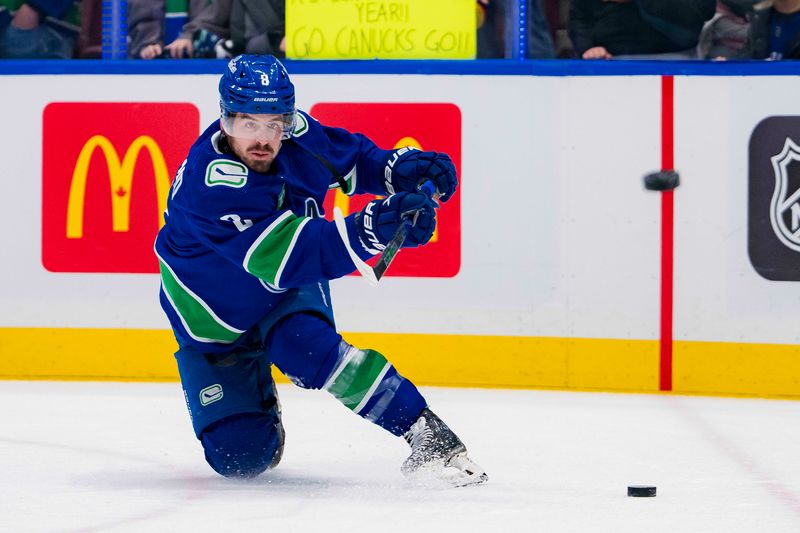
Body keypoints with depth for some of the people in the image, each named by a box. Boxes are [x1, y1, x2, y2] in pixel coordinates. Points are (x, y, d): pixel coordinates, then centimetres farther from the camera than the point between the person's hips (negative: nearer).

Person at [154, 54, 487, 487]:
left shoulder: (295, 132, -19)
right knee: (240, 457, -7)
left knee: (307, 346, -32)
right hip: (216, 316, -3)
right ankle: (258, 397, 28)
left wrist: (400, 167, -17)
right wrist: (371, 230, -55)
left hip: (289, 294, 3)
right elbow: (286, 257, -45)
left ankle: (428, 436, -27)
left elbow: (348, 156, 4)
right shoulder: (210, 186, -38)